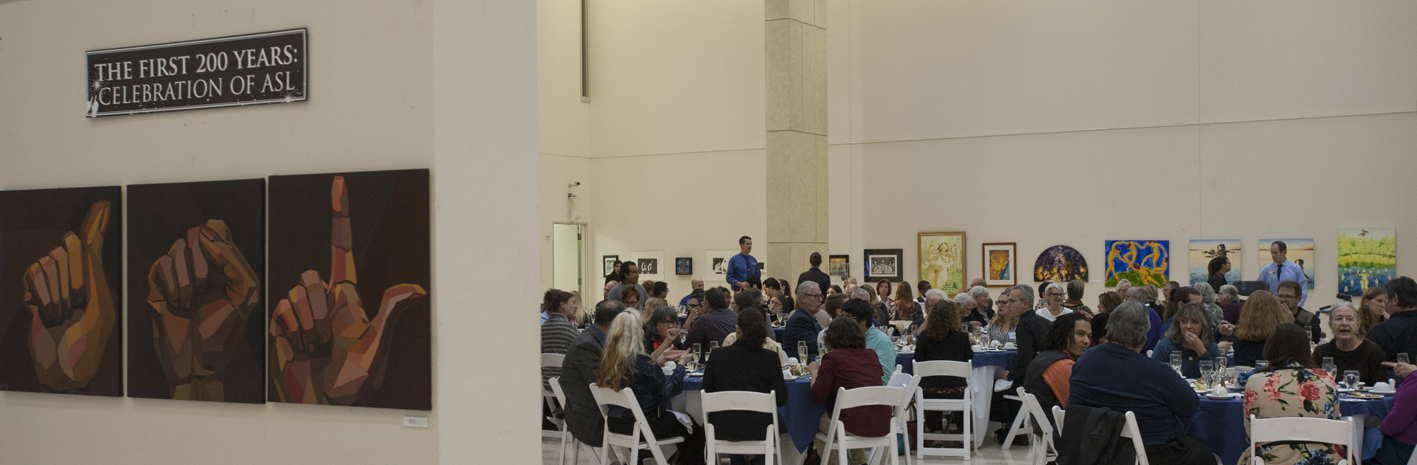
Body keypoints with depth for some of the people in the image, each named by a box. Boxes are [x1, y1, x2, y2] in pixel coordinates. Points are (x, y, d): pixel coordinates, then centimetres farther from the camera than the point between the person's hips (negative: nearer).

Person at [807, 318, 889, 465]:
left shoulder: (832, 358, -5)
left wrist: (815, 371, 11)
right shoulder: (871, 355, 10)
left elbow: (817, 395, -7)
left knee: (815, 422, 23)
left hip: (853, 426, -6)